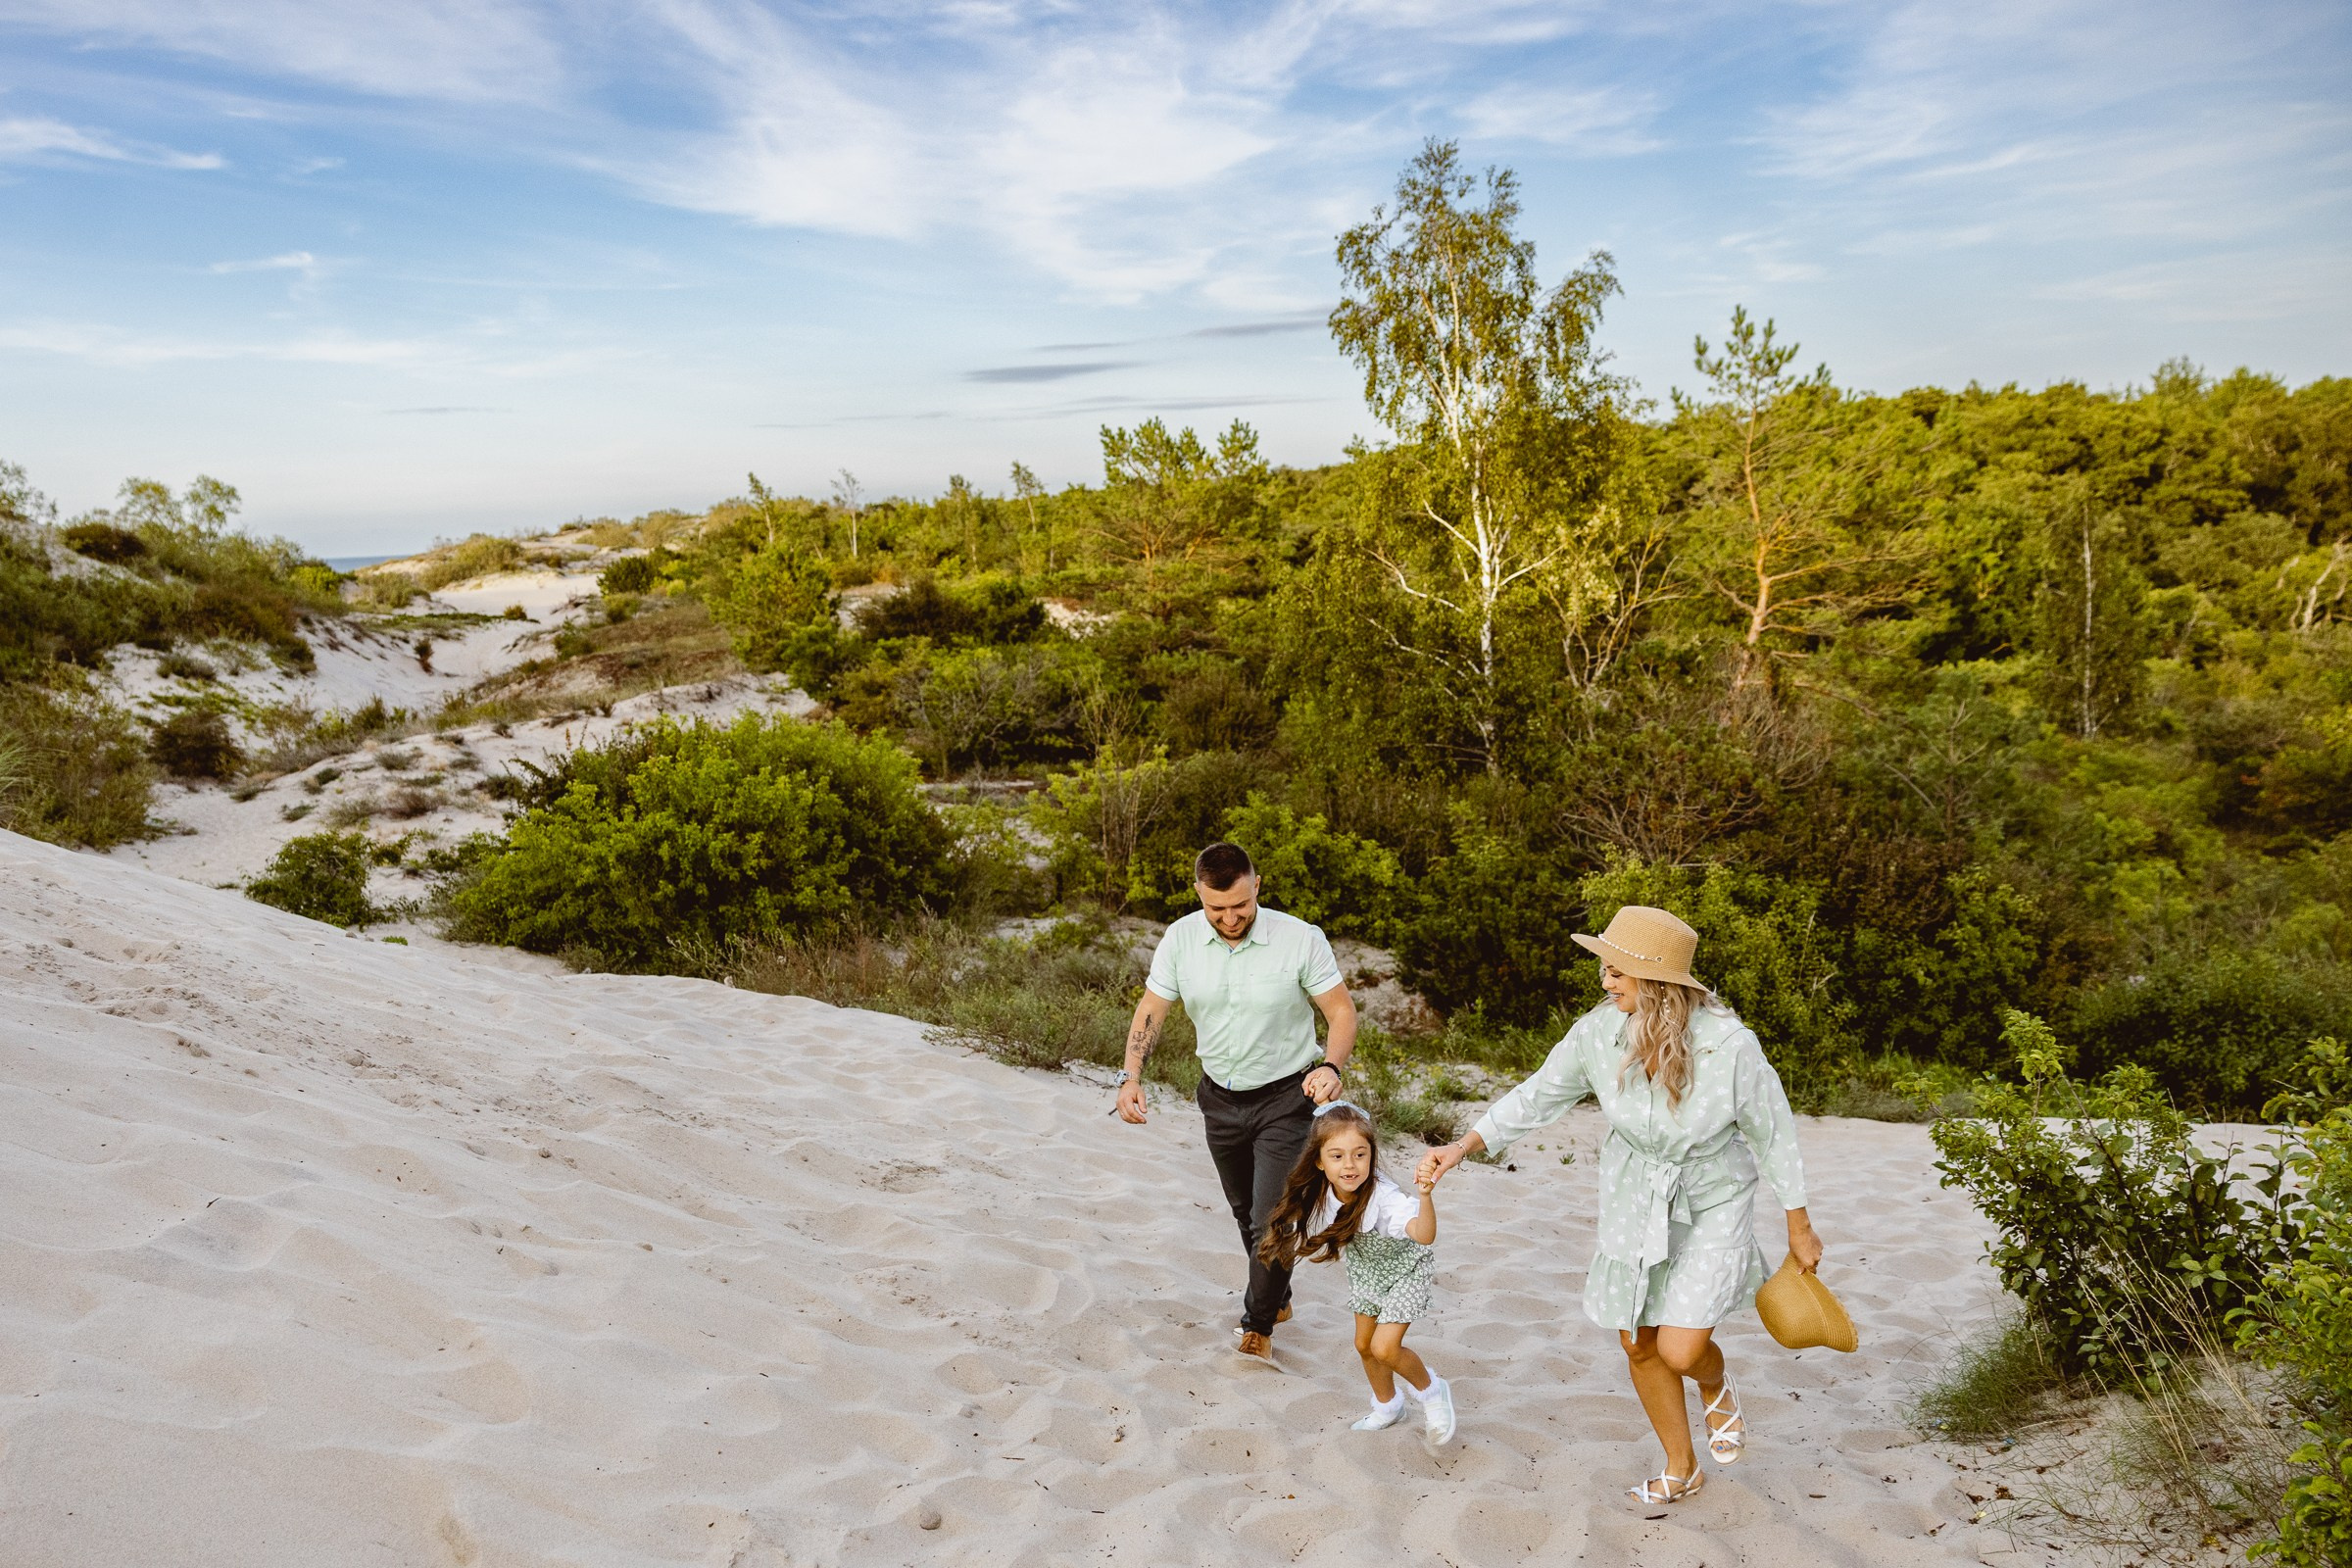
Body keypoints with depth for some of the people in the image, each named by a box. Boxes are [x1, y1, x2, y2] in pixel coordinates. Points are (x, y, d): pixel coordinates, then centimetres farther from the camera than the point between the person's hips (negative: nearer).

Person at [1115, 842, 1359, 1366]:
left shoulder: (1300, 939, -20)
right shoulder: (1180, 940, -10)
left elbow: (1341, 1011, -13)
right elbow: (1151, 1011, -2)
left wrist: (1331, 1066, -31)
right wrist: (1131, 1077, -16)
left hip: (1285, 1097, -4)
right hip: (1220, 1099, 4)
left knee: (1271, 1218, -7)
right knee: (1244, 1211, 20)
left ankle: (1259, 1326, 18)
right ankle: (1277, 1299, 45)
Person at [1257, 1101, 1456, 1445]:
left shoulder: (1384, 1196, -41)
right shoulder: (1320, 1193, -24)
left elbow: (1424, 1235, -61)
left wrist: (1426, 1195, -74)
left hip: (1404, 1268, -6)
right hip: (1366, 1268, 6)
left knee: (1384, 1347, -15)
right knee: (1364, 1344, 16)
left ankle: (1432, 1391, 16)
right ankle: (1388, 1407, 44)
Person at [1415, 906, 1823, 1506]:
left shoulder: (1730, 1044, -28)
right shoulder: (1599, 1031, -20)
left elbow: (1773, 1134, -13)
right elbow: (1538, 1097, -4)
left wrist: (1800, 1229, -2)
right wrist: (1462, 1147, -13)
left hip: (1712, 1203, -3)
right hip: (1634, 1200, 4)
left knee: (1680, 1351, -12)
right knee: (1639, 1346, 12)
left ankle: (1718, 1385, 28)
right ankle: (1680, 1469, 39)